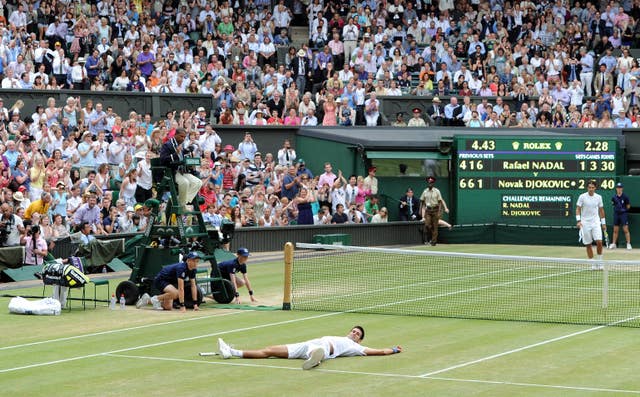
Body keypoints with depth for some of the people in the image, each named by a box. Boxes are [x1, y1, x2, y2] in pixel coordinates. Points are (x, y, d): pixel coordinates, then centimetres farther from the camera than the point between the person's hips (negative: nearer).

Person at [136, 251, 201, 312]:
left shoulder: (192, 269, -7)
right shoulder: (181, 268, -33)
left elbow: (193, 286, 0)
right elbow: (180, 288, -36)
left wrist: (195, 304, -6)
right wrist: (182, 306, -38)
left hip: (169, 282, 9)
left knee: (168, 307, 7)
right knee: (175, 293, -37)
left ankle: (148, 300, 26)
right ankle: (156, 298, -11)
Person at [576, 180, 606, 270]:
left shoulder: (598, 197, 5)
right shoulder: (582, 197, -3)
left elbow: (601, 210, 13)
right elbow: (578, 209, -3)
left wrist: (603, 223, 12)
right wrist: (578, 221, -14)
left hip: (596, 223, 1)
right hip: (585, 224, -1)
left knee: (599, 242, -13)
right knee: (588, 245, 1)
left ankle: (599, 262, 3)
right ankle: (593, 264, 11)